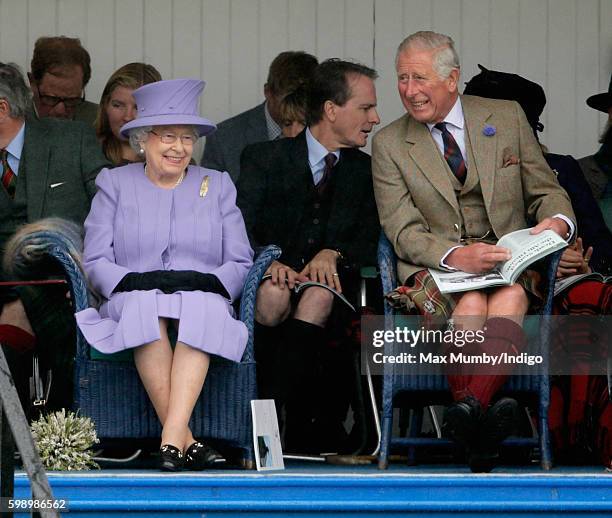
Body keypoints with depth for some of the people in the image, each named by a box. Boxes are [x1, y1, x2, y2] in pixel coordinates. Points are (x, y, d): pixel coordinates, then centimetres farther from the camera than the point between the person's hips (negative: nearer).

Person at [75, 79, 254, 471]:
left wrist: (208, 282, -10)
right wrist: (134, 282, -13)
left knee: (200, 311, -36)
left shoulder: (218, 185, 17)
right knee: (145, 309, -37)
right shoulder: (115, 184, 13)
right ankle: (185, 440, -39)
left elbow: (240, 262, 10)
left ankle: (170, 439, -47)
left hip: (203, 301, 0)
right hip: (133, 301, 0)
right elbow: (96, 262, 4)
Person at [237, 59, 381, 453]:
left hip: (331, 282, 2)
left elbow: (369, 244, 7)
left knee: (318, 297, -35)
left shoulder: (364, 171, 14)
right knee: (274, 294, -37)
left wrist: (334, 254, -15)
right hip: (271, 276, -1)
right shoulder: (264, 159, 4)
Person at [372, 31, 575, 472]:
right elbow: (405, 233, -2)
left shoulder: (507, 117, 11)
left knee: (511, 297, -36)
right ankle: (481, 430, -48)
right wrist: (454, 255, -23)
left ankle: (469, 408, -56)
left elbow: (546, 191, 16)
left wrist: (556, 221, -10)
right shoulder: (389, 144, 7)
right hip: (436, 269, -1)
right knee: (471, 304, -36)